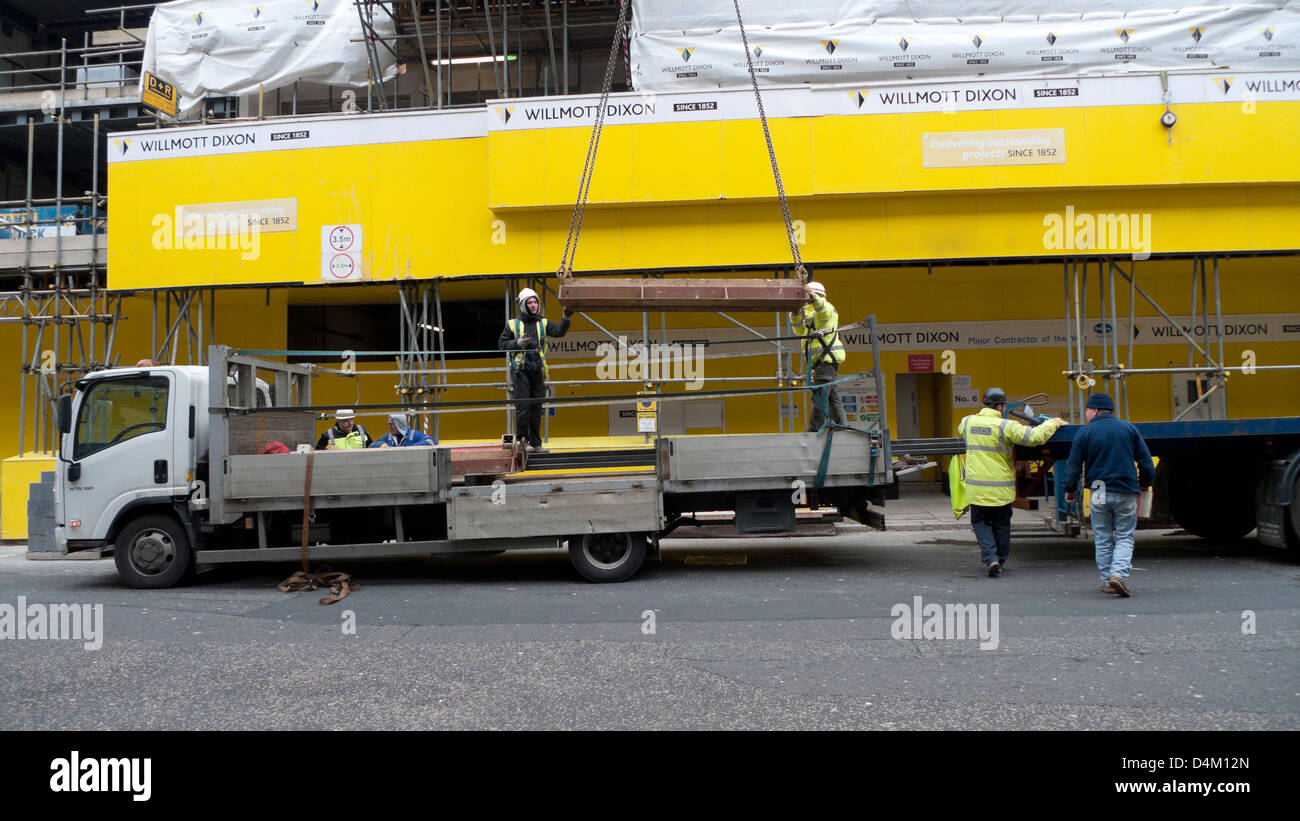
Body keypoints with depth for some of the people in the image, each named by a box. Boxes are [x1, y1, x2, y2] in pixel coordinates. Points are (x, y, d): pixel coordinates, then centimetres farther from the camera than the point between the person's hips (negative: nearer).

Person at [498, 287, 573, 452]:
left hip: (537, 370, 3)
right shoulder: (513, 324, 4)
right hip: (520, 369, -3)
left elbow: (559, 331, -6)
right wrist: (517, 343, -11)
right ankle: (521, 439, -1)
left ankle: (535, 442, 15)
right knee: (522, 406, -10)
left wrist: (566, 318, -24)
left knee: (536, 407, 7)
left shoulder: (543, 323, 10)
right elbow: (501, 344, 5)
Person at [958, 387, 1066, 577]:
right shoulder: (1005, 426, -14)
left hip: (976, 488, 2)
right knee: (1001, 525, 16)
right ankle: (1000, 561, 27)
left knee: (981, 522, 13)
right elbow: (1035, 437, -19)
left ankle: (990, 557, -5)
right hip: (1002, 488, -2)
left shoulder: (967, 422, 0)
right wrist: (1053, 423, -3)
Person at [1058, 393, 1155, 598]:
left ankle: (1107, 582, 13)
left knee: (1103, 539, 11)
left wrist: (1069, 489, 13)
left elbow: (1073, 466, -1)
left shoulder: (1084, 433, -2)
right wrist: (1144, 484, 23)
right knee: (1125, 537, 6)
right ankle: (1119, 574, -14)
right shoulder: (1129, 429, 4)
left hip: (1099, 493, -1)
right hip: (1126, 492, 1)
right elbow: (1146, 462, 7)